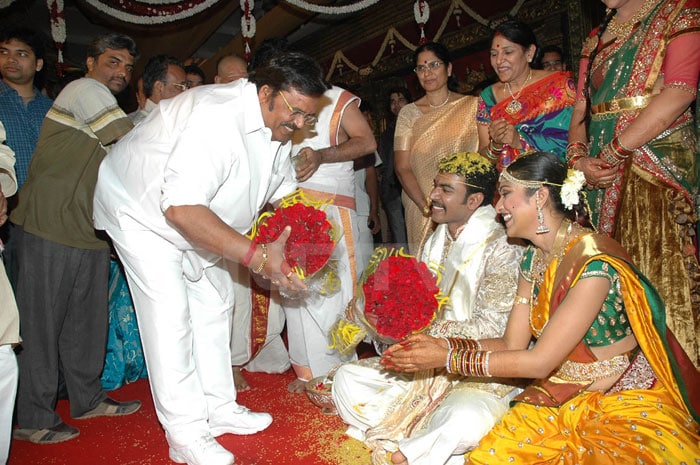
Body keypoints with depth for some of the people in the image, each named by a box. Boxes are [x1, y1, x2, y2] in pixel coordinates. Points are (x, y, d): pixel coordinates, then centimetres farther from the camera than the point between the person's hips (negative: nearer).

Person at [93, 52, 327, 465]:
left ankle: (219, 409, 23)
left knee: (214, 306, 9)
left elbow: (284, 192, -1)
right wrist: (257, 256, -44)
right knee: (170, 315, -11)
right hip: (143, 211, -9)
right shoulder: (216, 118, -37)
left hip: (197, 221, 9)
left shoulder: (277, 125, -7)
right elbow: (181, 209, -43)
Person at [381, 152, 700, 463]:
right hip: (561, 396, 5)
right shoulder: (533, 259, 1)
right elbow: (512, 344, -2)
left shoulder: (595, 263, -24)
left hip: (628, 405, -5)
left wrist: (448, 358, -21)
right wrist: (439, 345, -13)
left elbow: (540, 362, -23)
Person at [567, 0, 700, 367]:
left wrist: (611, 154, -15)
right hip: (604, 175, 6)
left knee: (660, 268, -9)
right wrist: (579, 157, -3)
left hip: (659, 171, -5)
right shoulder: (596, 40, 22)